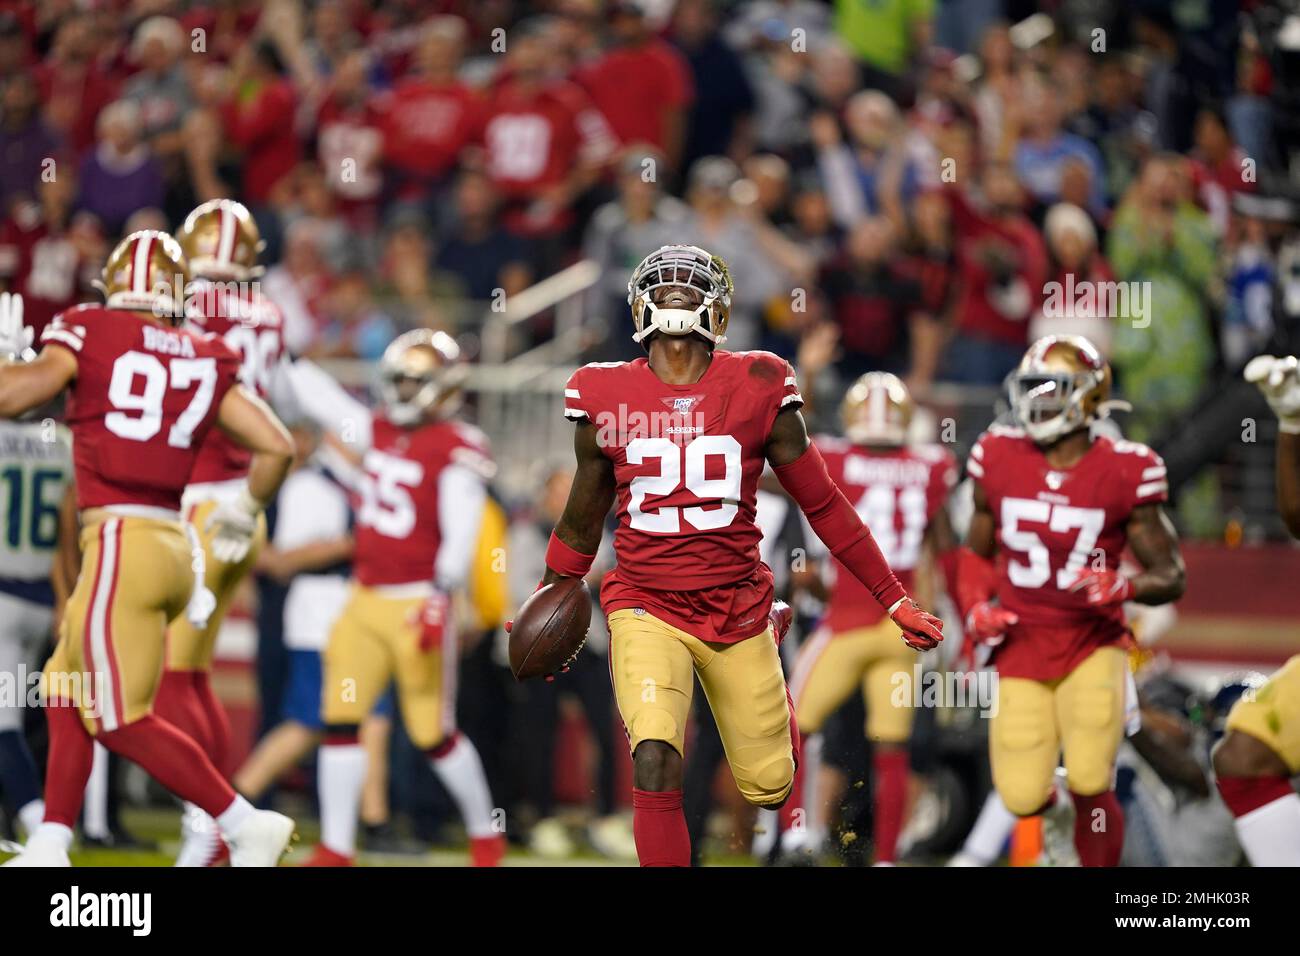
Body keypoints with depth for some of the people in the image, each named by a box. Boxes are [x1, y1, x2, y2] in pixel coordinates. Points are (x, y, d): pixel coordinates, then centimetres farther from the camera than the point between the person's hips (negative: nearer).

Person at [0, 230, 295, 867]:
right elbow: (276, 447, 7)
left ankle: (245, 824, -6)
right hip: (170, 545, 7)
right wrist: (246, 512, 25)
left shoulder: (88, 335, -3)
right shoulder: (205, 362, 10)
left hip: (120, 543, -7)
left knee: (122, 723, -2)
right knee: (68, 694, 18)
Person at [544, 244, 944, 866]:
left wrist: (893, 599, 5)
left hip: (737, 606, 1)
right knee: (655, 763, -25)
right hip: (647, 609, -1)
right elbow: (583, 520, 14)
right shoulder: (608, 399, -2)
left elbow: (824, 506, 4)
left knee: (770, 787, 11)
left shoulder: (758, 389, -5)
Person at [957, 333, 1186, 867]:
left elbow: (1170, 576, -6)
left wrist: (1123, 587, -26)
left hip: (1093, 646, -2)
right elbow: (977, 552, 13)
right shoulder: (999, 460, -2)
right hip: (1021, 649, 2)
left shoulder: (1123, 473, -11)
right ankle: (1047, 802, 36)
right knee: (1021, 798, -2)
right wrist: (975, 608, -5)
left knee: (1090, 788, -14)